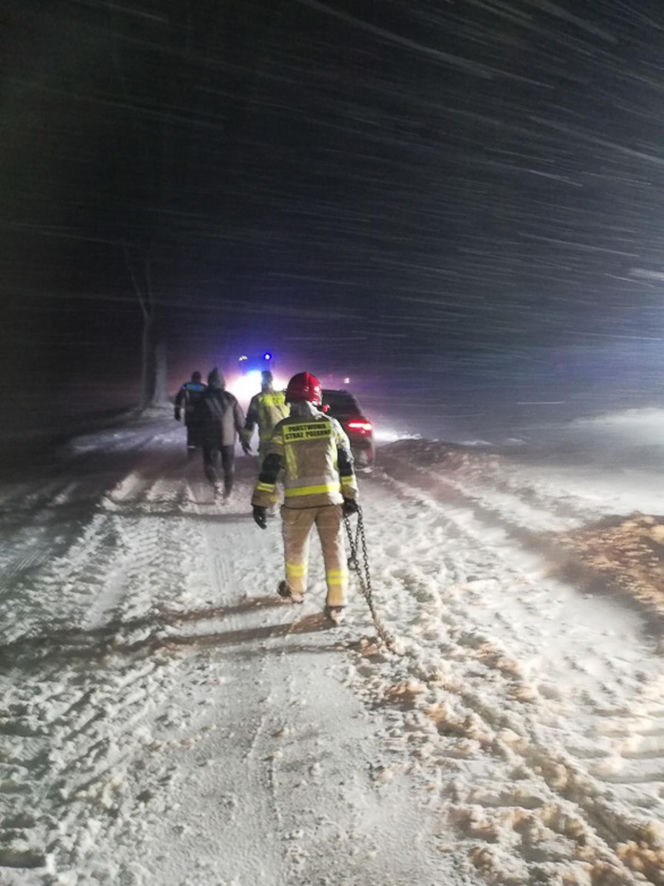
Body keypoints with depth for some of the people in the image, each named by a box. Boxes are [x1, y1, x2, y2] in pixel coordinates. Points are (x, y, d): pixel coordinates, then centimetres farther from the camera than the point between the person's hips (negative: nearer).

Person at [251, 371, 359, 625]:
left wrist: (260, 503, 0)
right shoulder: (331, 424, 0)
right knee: (334, 550, 7)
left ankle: (295, 590, 40)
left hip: (298, 500, -1)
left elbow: (270, 468, -5)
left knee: (295, 547, 21)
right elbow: (346, 464, 3)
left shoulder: (283, 428, -5)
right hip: (331, 498, 1)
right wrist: (350, 496, 12)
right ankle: (336, 606, 8)